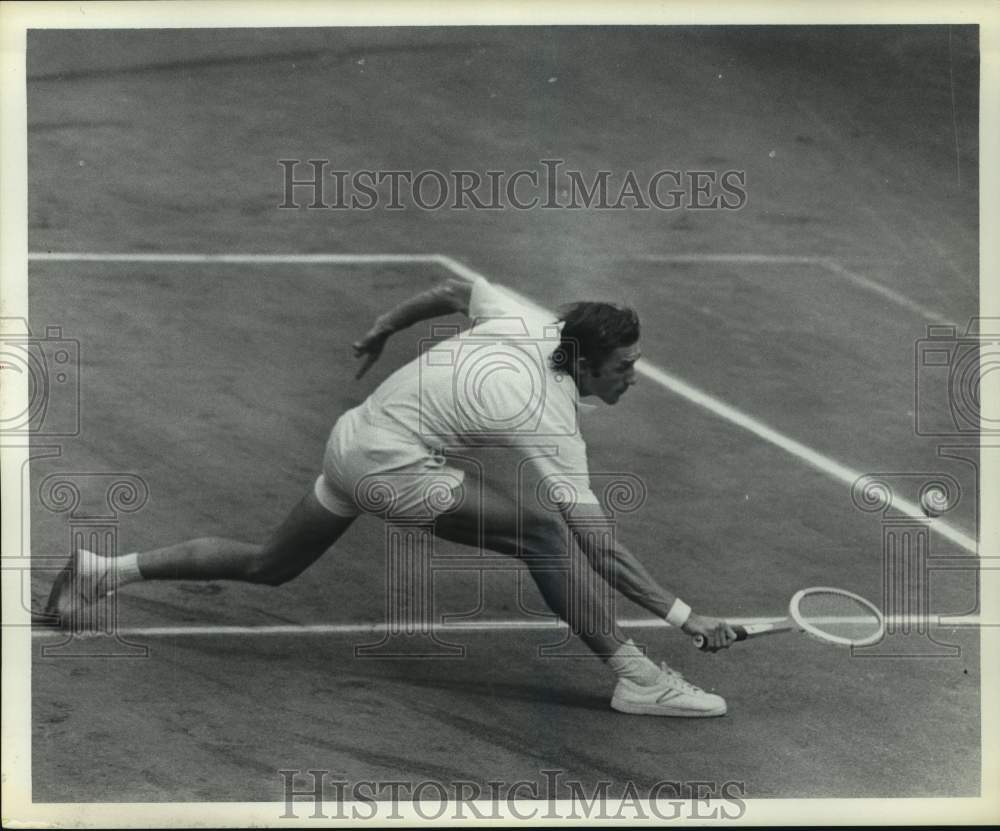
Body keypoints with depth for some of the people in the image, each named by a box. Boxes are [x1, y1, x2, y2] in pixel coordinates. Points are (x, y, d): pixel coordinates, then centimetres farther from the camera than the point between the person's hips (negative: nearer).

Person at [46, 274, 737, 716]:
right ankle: (635, 677, -15)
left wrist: (382, 331, 30)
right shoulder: (551, 421, -23)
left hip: (354, 434, 9)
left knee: (268, 566, 23)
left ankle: (108, 570, 28)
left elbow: (451, 291, 13)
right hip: (393, 467, -9)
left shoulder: (534, 322, -3)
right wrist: (683, 614, -24)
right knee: (541, 531, -17)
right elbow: (598, 548, -25)